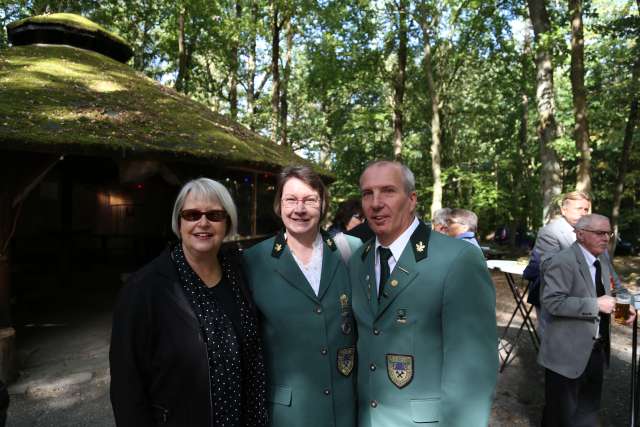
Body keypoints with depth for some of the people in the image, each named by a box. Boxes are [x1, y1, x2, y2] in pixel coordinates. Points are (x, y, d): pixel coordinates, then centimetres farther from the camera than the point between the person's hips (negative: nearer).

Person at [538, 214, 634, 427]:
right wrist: (596, 305, -26)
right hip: (567, 353, -8)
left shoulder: (602, 263, 9)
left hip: (597, 350, 8)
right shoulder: (562, 262, -20)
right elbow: (552, 302, -27)